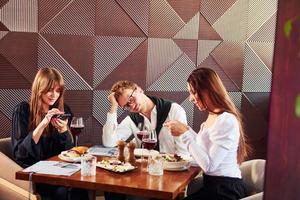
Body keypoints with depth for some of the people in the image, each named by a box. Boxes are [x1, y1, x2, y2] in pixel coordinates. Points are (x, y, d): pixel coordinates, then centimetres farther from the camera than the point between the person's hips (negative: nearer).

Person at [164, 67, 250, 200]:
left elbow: (209, 165, -22)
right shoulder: (211, 116, 9)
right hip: (213, 185, 8)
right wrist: (185, 130, 12)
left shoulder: (226, 121, -19)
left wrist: (185, 133, -18)